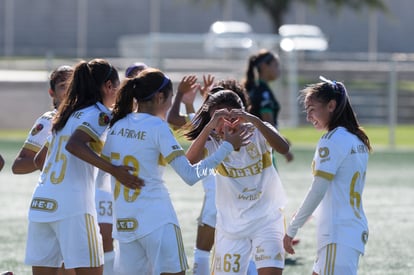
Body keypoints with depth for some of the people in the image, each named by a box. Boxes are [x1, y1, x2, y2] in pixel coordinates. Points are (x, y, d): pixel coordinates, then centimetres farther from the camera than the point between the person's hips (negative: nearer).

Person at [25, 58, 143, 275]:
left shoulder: (68, 115, 20)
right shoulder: (99, 114, -4)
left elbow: (39, 159, 26)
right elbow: (74, 145, -22)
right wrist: (113, 170, -26)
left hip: (40, 205, 7)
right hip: (73, 207, -7)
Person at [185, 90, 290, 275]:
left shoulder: (258, 134, -10)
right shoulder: (214, 142, -7)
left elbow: (283, 148, -30)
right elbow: (191, 159, -27)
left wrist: (254, 120, -40)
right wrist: (210, 125, -37)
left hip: (266, 220, -2)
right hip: (231, 224, 2)